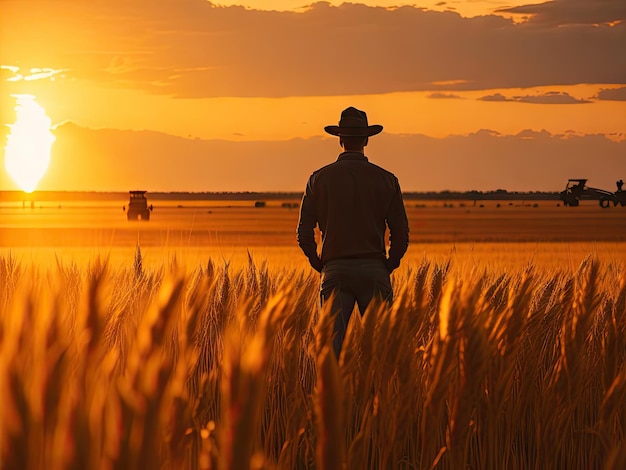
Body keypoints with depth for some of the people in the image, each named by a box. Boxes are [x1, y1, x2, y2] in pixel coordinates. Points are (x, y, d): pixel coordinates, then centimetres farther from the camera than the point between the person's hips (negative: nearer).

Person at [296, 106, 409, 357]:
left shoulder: (319, 179, 3)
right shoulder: (386, 179, 3)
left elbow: (304, 233, 2)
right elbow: (401, 234, 2)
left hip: (335, 270, 0)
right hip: (374, 270, 0)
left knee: (331, 344, -1)